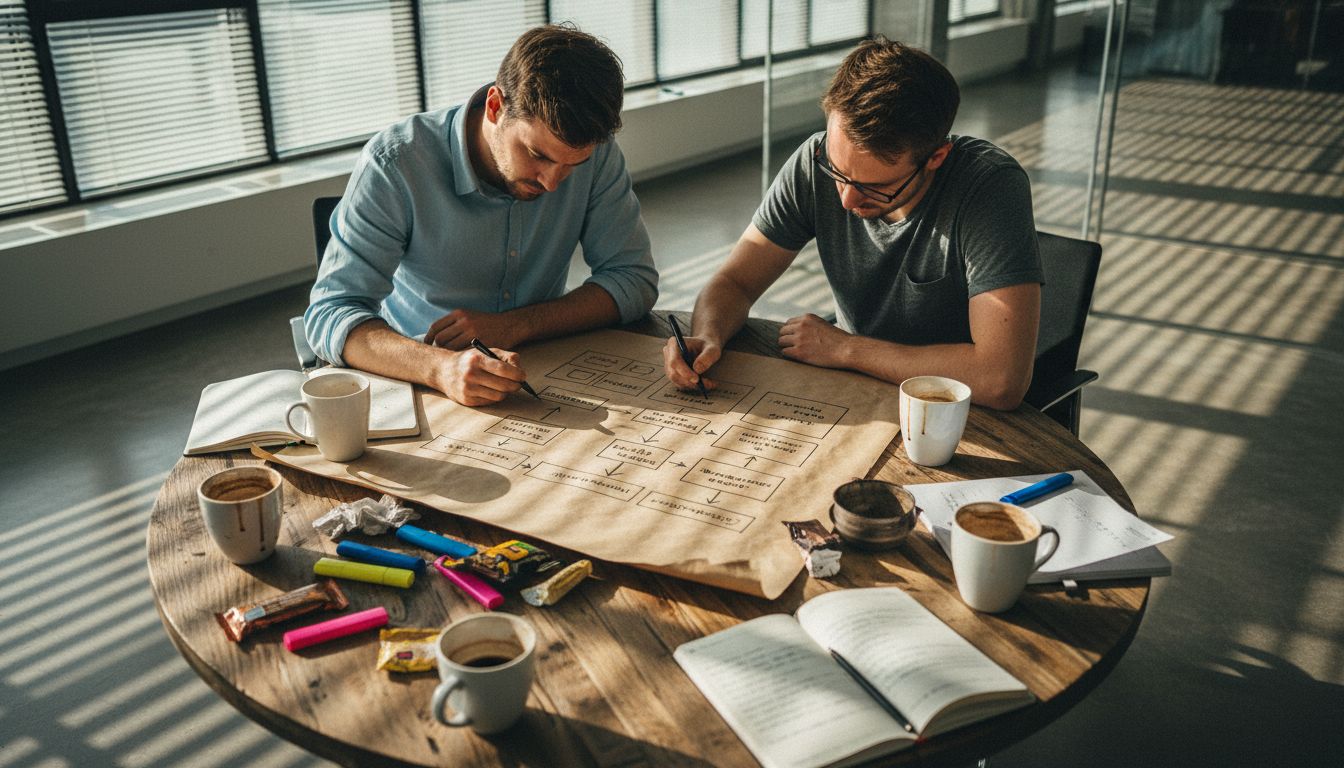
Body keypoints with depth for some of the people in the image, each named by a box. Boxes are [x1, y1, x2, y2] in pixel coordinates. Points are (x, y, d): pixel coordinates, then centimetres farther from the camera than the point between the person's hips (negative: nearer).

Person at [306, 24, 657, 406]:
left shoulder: (593, 149, -12)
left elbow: (635, 278, -9)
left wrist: (513, 325, -23)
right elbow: (329, 312, -21)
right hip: (416, 379, -2)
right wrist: (440, 366, -41)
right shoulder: (394, 164, -20)